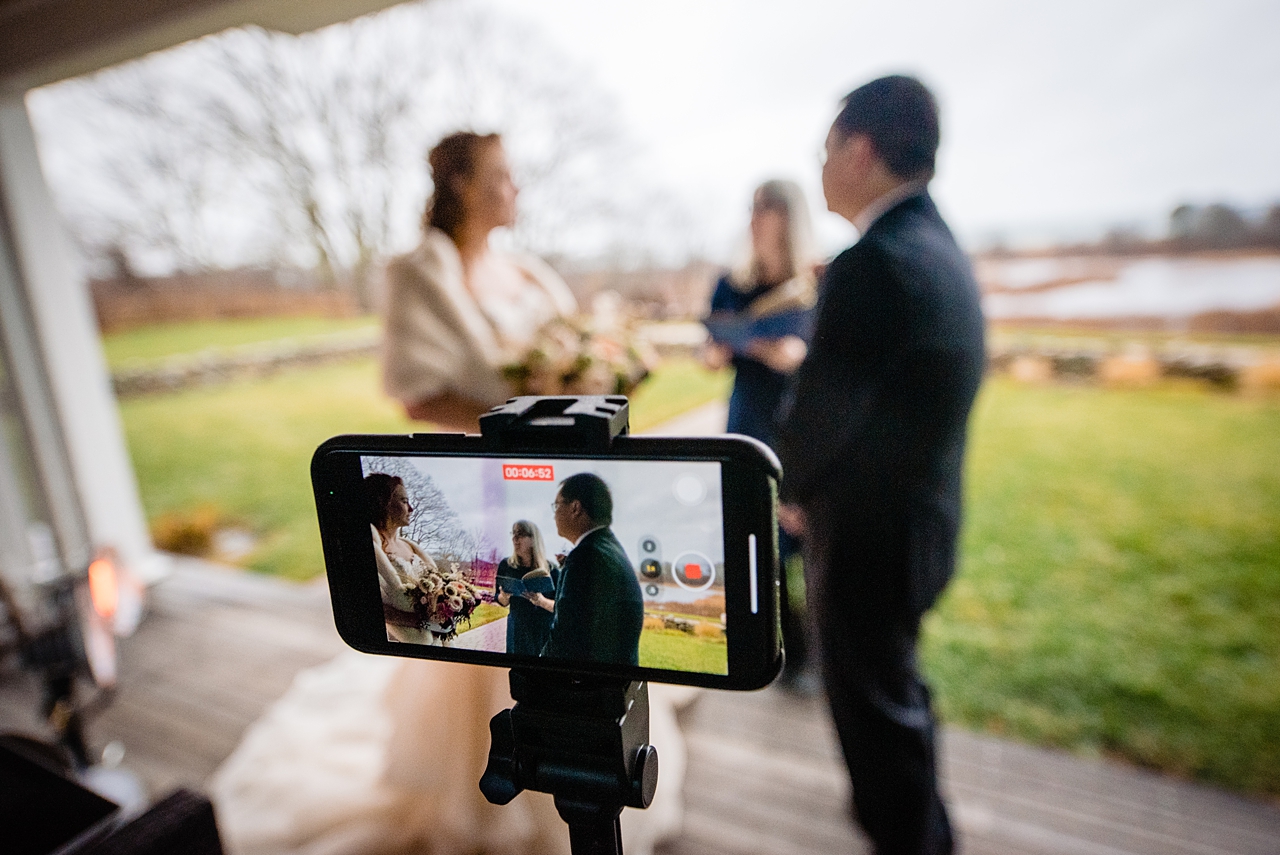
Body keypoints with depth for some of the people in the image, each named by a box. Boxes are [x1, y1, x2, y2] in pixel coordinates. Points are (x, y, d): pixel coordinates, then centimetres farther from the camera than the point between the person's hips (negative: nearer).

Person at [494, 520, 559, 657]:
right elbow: (502, 602, 8)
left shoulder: (550, 569, -11)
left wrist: (542, 601, -26)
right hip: (517, 630, 2)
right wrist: (504, 596, -14)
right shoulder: (506, 565, -3)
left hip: (545, 632, -2)